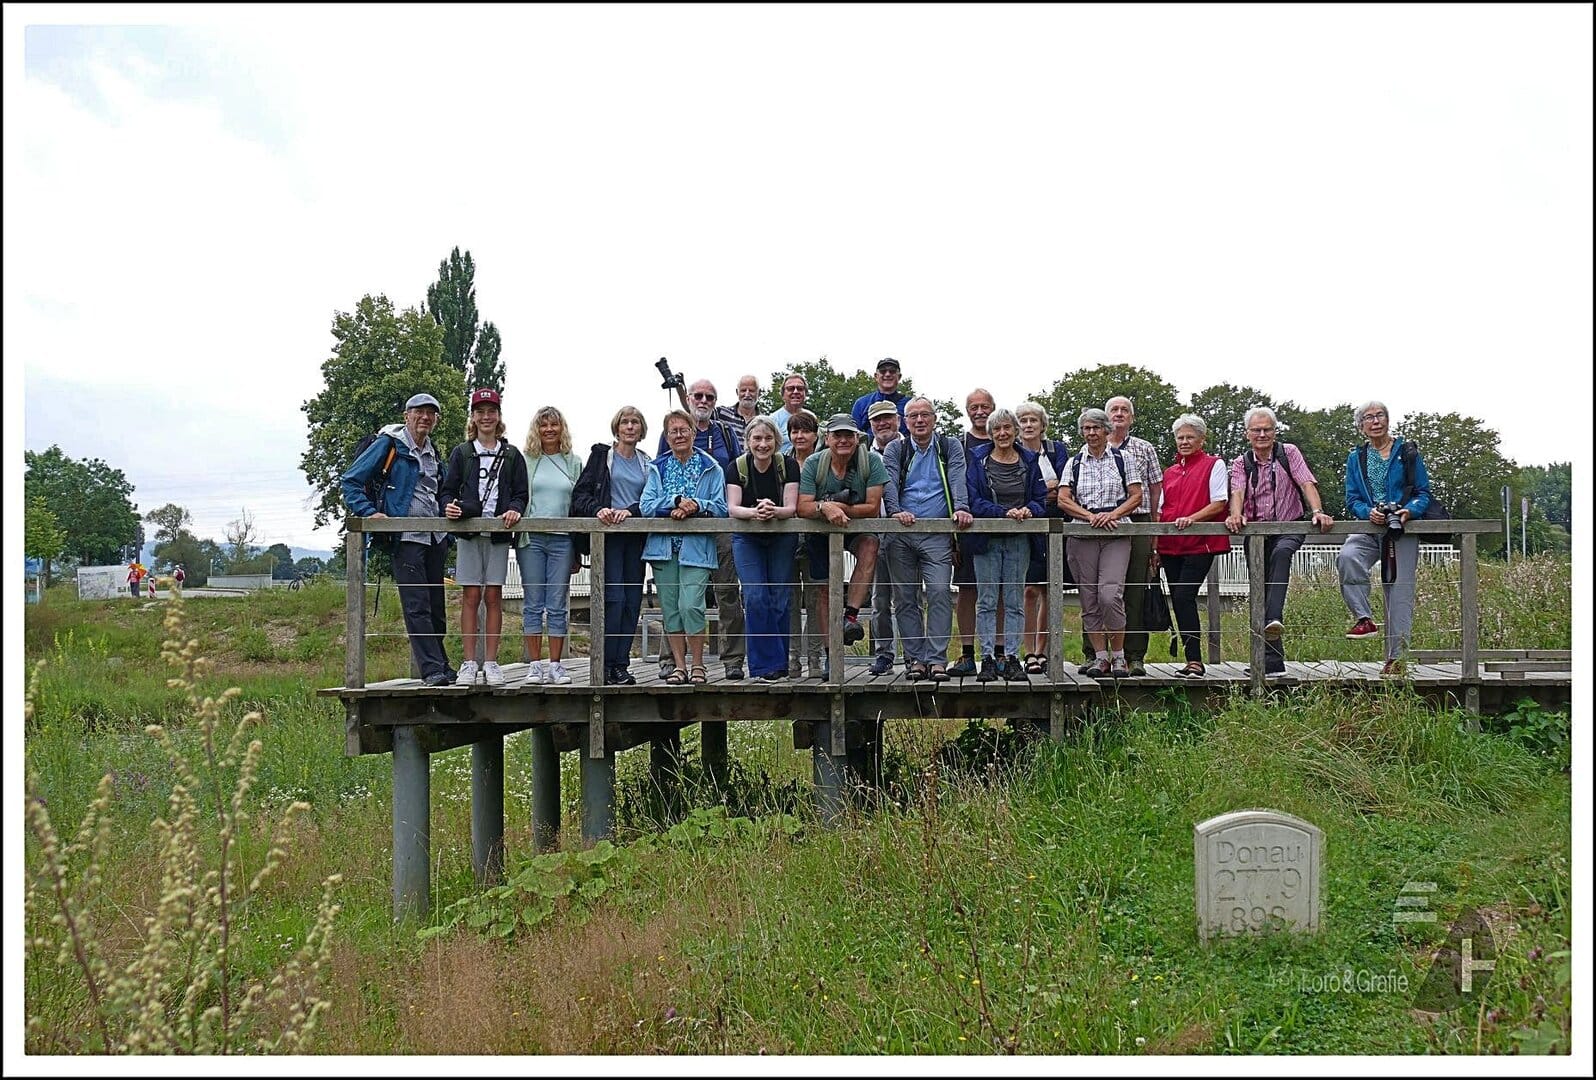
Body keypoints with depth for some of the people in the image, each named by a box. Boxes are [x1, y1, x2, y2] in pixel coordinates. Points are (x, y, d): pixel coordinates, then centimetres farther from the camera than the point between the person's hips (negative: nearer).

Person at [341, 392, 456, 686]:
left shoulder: (433, 452, 17)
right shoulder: (388, 445, -4)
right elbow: (350, 481, -5)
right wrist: (368, 512, -15)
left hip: (435, 538, 7)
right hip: (406, 537, -7)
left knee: (436, 606, 10)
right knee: (416, 606, -11)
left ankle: (438, 665, 18)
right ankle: (432, 670, -12)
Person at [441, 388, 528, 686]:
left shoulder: (512, 455, 10)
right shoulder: (461, 453, 10)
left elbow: (521, 494, 8)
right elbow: (447, 490, 8)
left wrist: (514, 510, -13)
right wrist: (449, 506, -14)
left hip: (499, 533, 0)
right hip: (468, 531, 0)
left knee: (493, 596, 0)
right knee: (470, 596, -2)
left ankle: (491, 662, 4)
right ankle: (469, 662, 0)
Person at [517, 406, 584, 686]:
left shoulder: (574, 463, 11)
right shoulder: (526, 461, 7)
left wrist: (579, 550, 7)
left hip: (562, 539, 1)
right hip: (531, 539, -1)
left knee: (558, 605, 0)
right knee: (533, 604, 0)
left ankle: (556, 665, 5)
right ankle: (535, 665, 4)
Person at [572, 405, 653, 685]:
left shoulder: (647, 462, 15)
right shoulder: (602, 455, 6)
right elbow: (580, 493, 1)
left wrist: (630, 511, -12)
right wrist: (598, 510, -17)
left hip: (636, 536, 4)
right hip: (608, 535, -4)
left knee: (633, 600, 1)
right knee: (614, 597, -13)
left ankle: (621, 664, 7)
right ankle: (607, 665, -9)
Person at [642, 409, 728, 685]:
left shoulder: (710, 468, 6)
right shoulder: (657, 468, 12)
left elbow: (721, 507, 1)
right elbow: (646, 506, 0)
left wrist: (695, 506, -16)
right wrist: (677, 502, -13)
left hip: (696, 547, -3)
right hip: (663, 546, 3)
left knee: (690, 605, -15)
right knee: (670, 608, 3)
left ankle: (697, 664, -2)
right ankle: (679, 665, 11)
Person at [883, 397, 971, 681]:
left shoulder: (950, 447, 12)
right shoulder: (895, 450, 13)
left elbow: (958, 479, -3)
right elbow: (889, 483, -3)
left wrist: (960, 508, -21)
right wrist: (895, 511, -21)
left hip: (938, 535, -1)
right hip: (901, 534, 2)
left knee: (940, 593, -13)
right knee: (905, 598, 2)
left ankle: (936, 659, -12)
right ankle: (915, 658, 8)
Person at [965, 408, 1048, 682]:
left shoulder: (1029, 461, 9)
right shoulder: (979, 460, 2)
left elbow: (1041, 497, 8)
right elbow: (973, 500, -6)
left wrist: (1028, 510, -14)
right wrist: (1005, 512, -18)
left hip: (1020, 540, 2)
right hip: (987, 538, -2)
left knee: (1015, 602, 3)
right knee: (987, 601, -2)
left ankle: (1011, 657, 7)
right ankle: (988, 657, 1)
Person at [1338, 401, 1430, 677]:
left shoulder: (1408, 452, 6)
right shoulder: (1356, 458, 12)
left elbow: (1424, 493, 4)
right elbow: (1352, 499, 8)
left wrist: (1409, 511, -17)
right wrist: (1368, 512, -14)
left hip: (1403, 531, -1)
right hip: (1369, 529, 1)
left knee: (1399, 593, -5)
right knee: (1347, 557, -32)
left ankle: (1395, 657, -1)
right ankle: (1364, 618, -25)